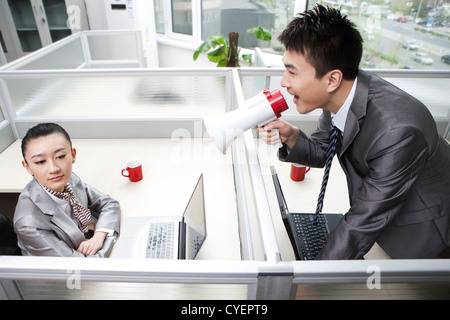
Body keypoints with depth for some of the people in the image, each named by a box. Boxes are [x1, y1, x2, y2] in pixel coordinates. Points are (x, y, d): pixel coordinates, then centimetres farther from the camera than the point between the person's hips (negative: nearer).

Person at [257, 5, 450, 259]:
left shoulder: (397, 132, -40)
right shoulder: (339, 94, -18)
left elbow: (362, 224, -31)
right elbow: (322, 151, -2)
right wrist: (291, 136, -23)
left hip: (423, 231, -5)